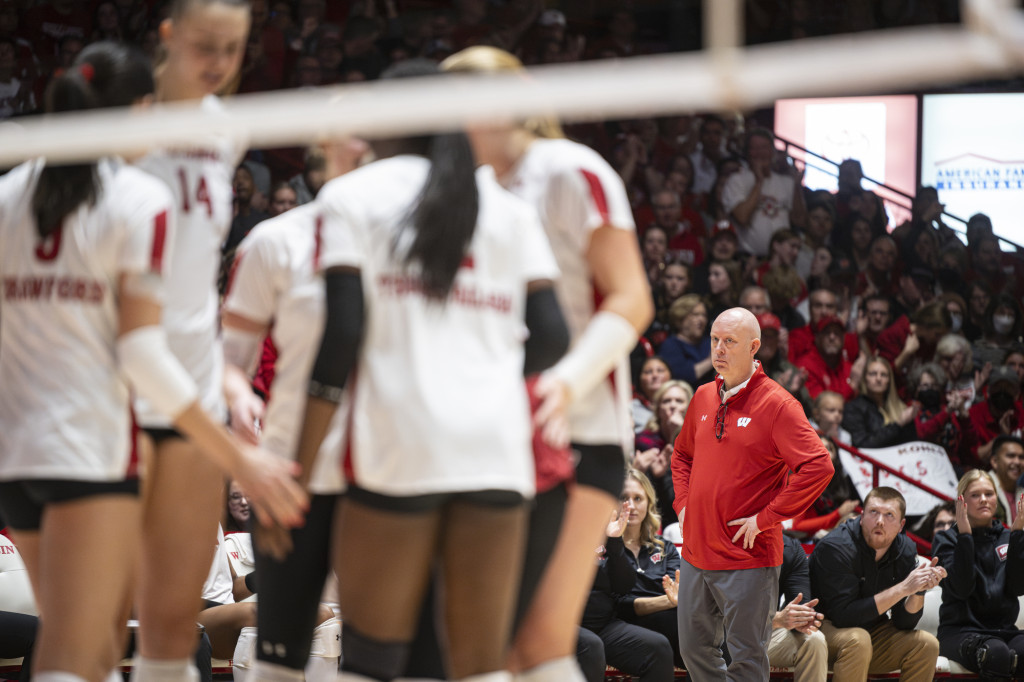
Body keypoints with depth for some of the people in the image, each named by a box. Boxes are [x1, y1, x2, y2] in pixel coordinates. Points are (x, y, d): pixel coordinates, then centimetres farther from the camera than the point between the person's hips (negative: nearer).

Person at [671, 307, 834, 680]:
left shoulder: (776, 404, -11)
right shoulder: (703, 398, 10)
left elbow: (818, 467, -21)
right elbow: (682, 455, 27)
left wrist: (766, 518, -19)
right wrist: (683, 504, 11)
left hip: (748, 558, -7)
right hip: (696, 552, 7)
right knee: (695, 650, 14)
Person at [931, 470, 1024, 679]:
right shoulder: (947, 540, 4)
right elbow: (961, 589, -12)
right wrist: (965, 535, -16)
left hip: (1004, 629, 3)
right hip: (960, 629, -3)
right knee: (996, 653, -38)